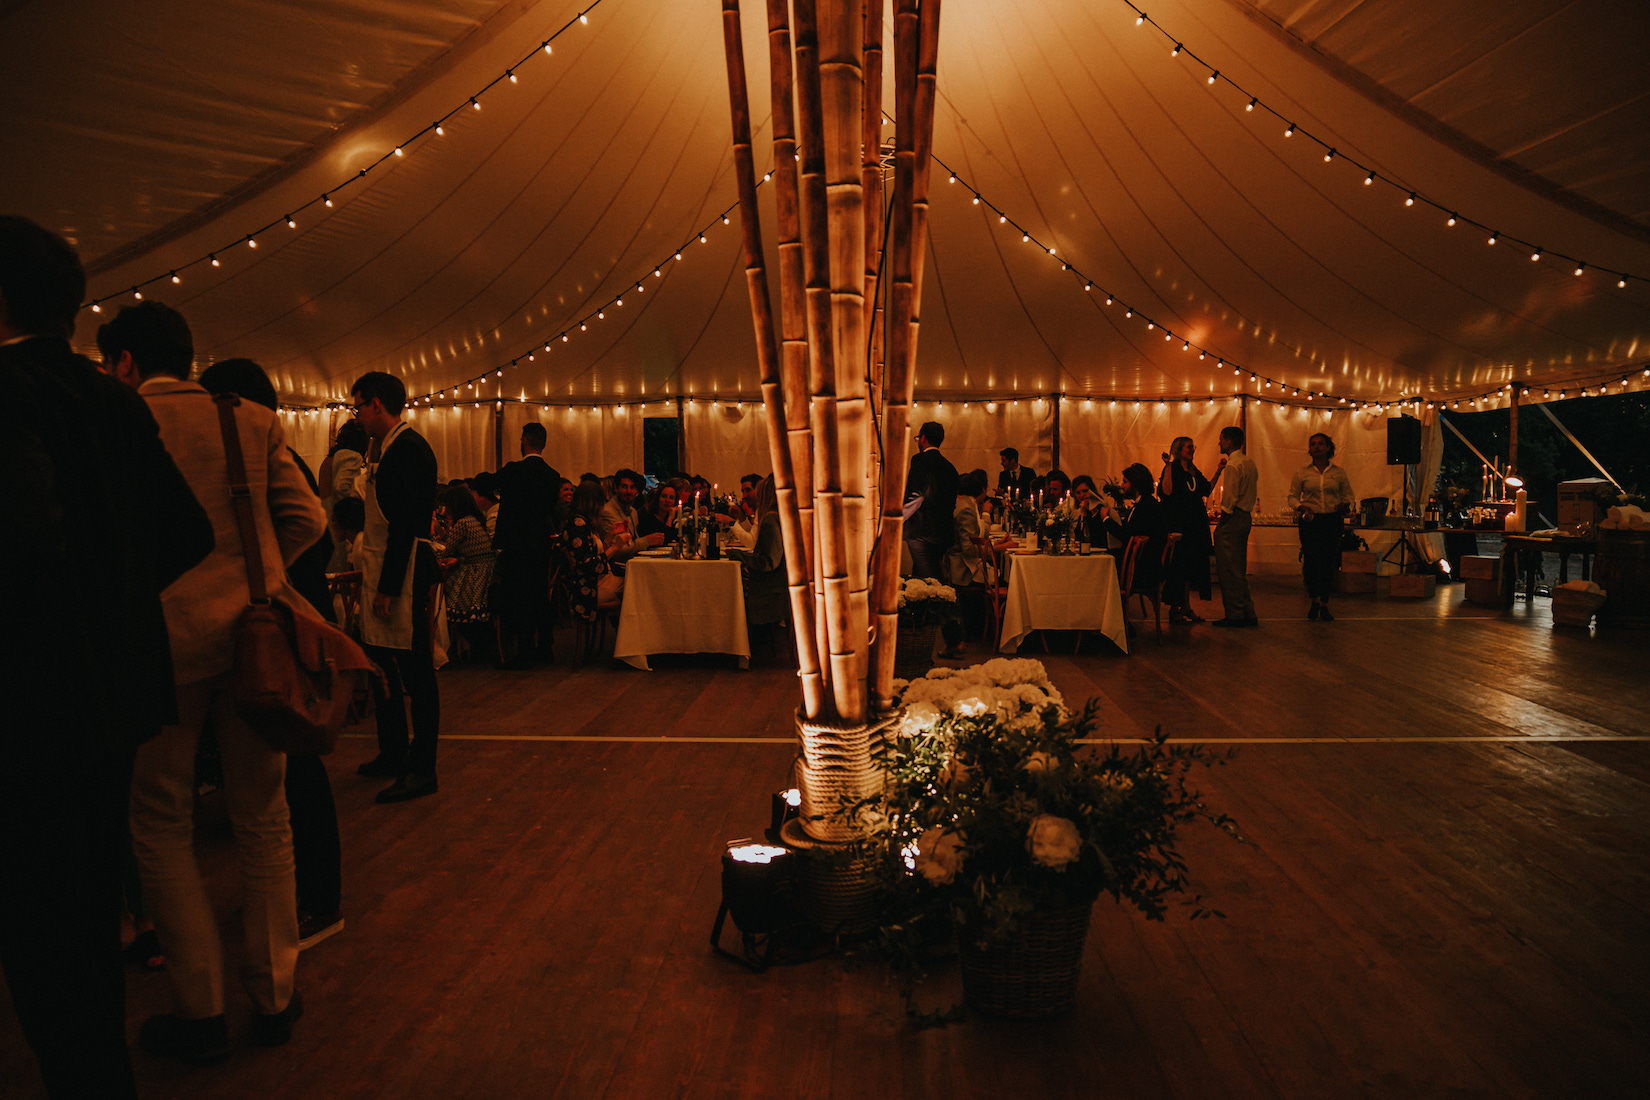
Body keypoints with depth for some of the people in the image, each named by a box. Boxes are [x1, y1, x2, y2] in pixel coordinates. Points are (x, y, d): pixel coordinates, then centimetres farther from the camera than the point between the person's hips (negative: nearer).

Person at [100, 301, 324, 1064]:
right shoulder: (253, 421, 6)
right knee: (262, 820, 14)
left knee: (161, 828, 11)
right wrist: (244, 573, 13)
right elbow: (307, 520, 2)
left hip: (165, 638, -3)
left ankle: (201, 1014, 16)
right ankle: (274, 998, 23)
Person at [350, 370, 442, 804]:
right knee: (385, 666, 16)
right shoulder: (382, 448, 17)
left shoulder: (409, 448, -14)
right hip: (381, 569, 10)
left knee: (415, 671, -4)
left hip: (405, 572, -10)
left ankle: (422, 770, 3)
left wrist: (388, 587, -20)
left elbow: (405, 523, -19)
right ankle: (392, 754, 29)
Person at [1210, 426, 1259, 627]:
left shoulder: (1233, 465, -15)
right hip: (1246, 516, 10)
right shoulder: (1249, 462, 15)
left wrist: (1221, 520, -12)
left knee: (1228, 569, -4)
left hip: (1232, 519, -10)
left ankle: (1234, 614, -1)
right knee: (1240, 569, 15)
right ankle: (1248, 614, 17)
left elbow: (1230, 497, -20)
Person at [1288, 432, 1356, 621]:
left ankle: (1324, 605, 9)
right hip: (1310, 520, -1)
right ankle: (1315, 600, 8)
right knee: (1311, 560, -11)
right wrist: (1301, 507, -11)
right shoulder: (1302, 473, 7)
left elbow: (1348, 494, 15)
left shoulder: (1339, 473, 8)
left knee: (1328, 562, -1)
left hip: (1332, 520, 1)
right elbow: (1292, 497, 9)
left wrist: (1346, 504, -7)